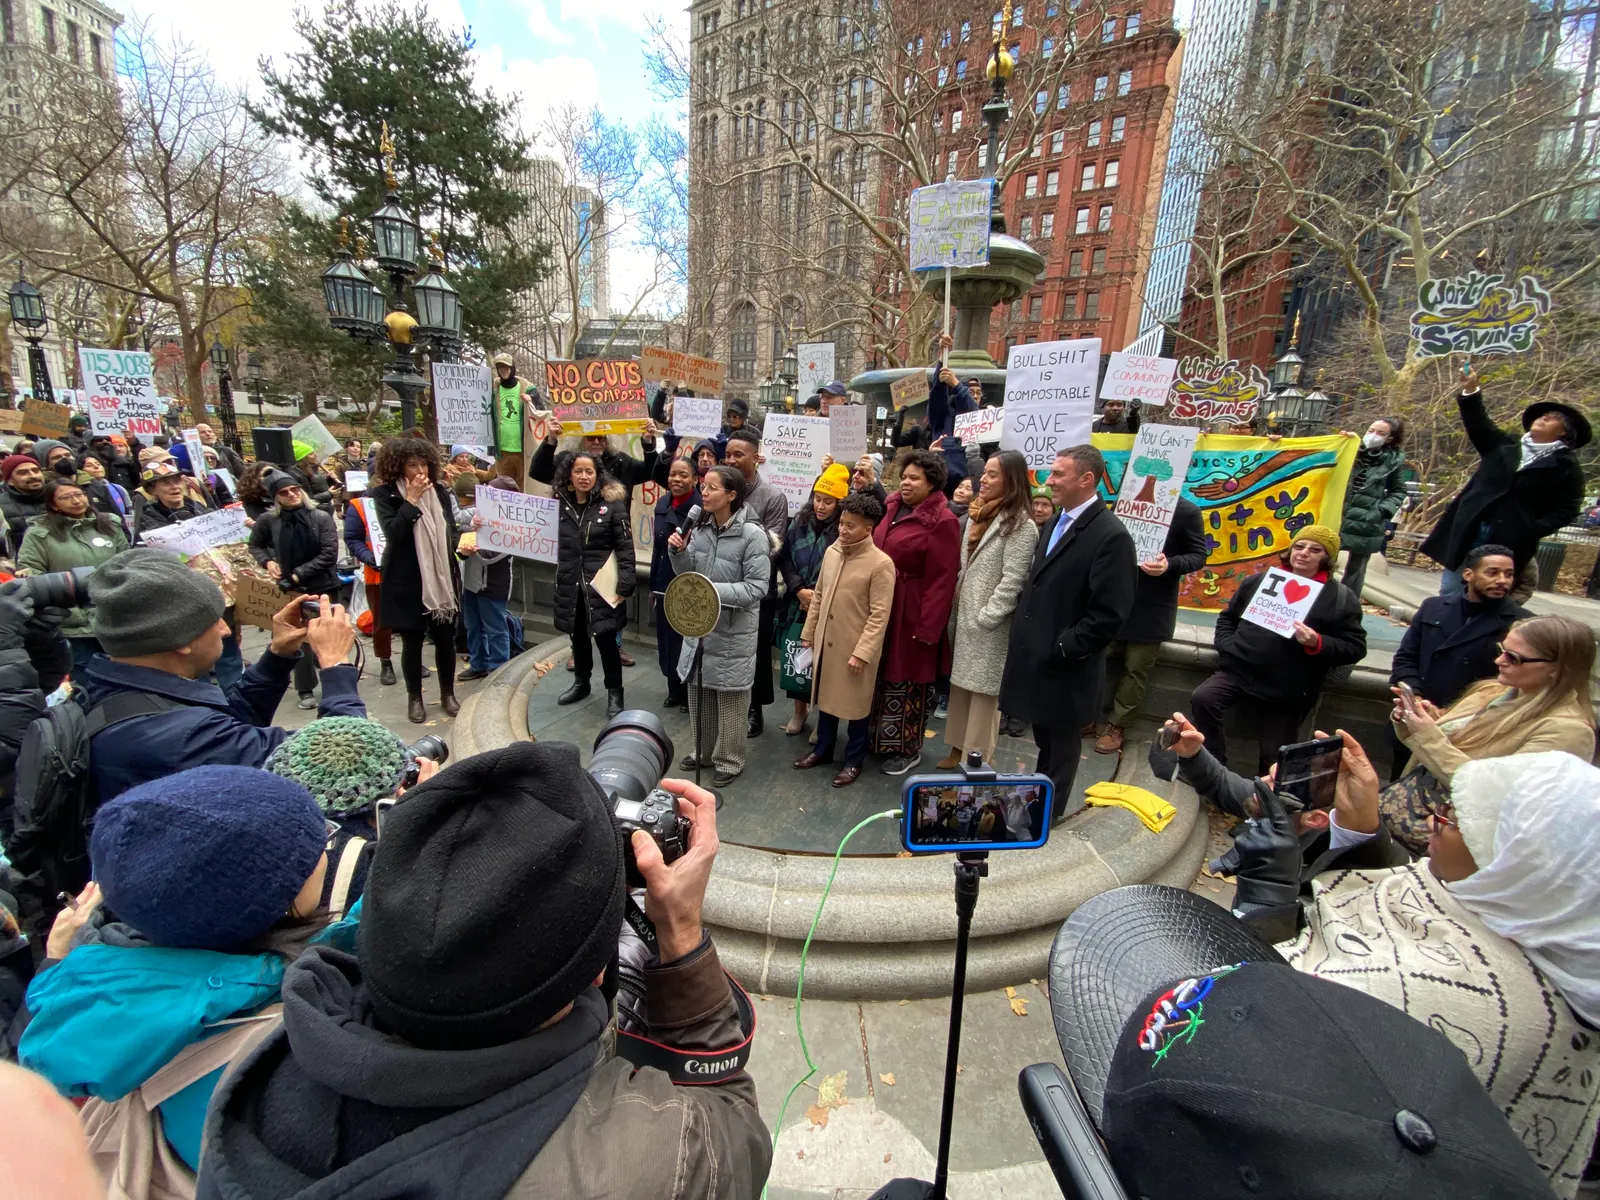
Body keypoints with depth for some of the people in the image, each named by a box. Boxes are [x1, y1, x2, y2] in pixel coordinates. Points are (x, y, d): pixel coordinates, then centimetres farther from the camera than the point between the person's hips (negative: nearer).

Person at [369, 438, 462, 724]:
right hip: (407, 584, -3)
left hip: (442, 579, 3)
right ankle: (414, 698, 24)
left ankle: (447, 694, 27)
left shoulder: (440, 492, 5)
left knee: (445, 639, 10)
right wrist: (411, 500, -21)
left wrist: (462, 543, -6)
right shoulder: (385, 495, -7)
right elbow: (392, 533, -20)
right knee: (412, 642, 7)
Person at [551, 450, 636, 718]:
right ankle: (581, 683, 36)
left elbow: (625, 547, -9)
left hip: (601, 585, -4)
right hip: (570, 584, 4)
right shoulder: (559, 504, 5)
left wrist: (625, 584, -14)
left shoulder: (612, 504, -7)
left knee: (605, 638, 0)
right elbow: (551, 544, 11)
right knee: (577, 635, 17)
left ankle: (614, 692, 15)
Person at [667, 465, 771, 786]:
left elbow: (757, 585, -19)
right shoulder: (701, 527, 3)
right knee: (699, 693, 18)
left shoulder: (752, 533, -17)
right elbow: (688, 575, 9)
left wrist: (716, 591, -28)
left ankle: (729, 760, 26)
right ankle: (703, 750, 38)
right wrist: (679, 553, -11)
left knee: (730, 700, 7)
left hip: (733, 633, -6)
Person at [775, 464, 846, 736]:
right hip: (798, 606, 4)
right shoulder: (800, 522, 1)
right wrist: (799, 590, -10)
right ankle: (799, 713, 33)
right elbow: (785, 559, 3)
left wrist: (821, 597, -13)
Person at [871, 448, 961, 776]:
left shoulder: (942, 521, -14)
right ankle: (885, 737, 34)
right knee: (884, 676, 16)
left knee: (908, 681, 6)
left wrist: (928, 625, -18)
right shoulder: (894, 507, 8)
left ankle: (909, 749, 23)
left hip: (911, 614, -7)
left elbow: (943, 578, -17)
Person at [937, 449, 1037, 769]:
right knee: (960, 686, 15)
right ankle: (958, 748, 28)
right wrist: (958, 609, 12)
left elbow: (1012, 581, -18)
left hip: (990, 626, -8)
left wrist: (984, 619, -18)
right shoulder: (978, 516, 14)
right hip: (964, 617, 8)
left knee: (983, 692, 2)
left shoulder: (1020, 526, -13)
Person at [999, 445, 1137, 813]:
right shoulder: (1054, 525, 11)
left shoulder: (1110, 535, -18)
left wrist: (1061, 649, -18)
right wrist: (1023, 635, 9)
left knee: (1060, 753, 11)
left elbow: (1108, 615, -22)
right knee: (1045, 747, 21)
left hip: (1064, 669, -7)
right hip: (1036, 660, 8)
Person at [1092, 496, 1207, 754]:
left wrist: (1170, 564, -24)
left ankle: (1117, 726, 20)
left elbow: (1198, 555, -5)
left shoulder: (1187, 511, -7)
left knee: (1136, 670, 8)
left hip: (1153, 608, -3)